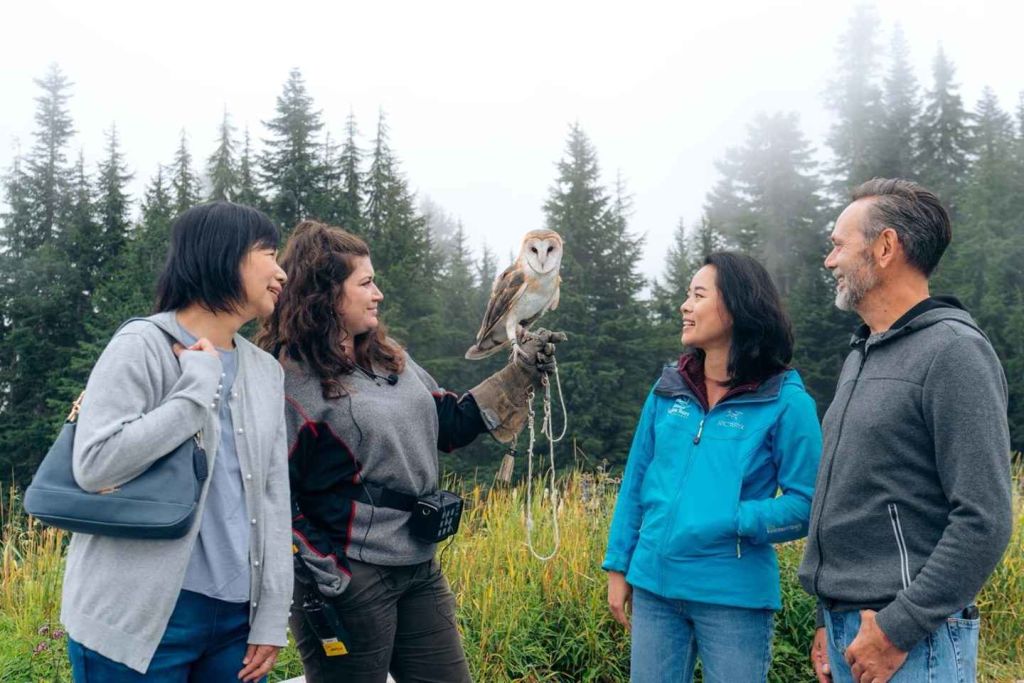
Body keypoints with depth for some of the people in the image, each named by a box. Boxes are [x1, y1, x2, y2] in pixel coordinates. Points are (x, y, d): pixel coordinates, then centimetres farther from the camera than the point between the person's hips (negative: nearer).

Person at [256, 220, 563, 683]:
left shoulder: (390, 357, 10)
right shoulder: (289, 379, -13)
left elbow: (448, 426, 16)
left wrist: (520, 374, 8)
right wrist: (325, 578, -17)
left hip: (420, 569, 8)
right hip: (347, 579, -7)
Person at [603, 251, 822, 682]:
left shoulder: (785, 401, -8)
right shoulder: (667, 390, 5)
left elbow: (807, 503, -9)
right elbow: (636, 482, 11)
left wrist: (733, 522, -20)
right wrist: (618, 566, 9)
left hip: (735, 594, -4)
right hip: (654, 586, 4)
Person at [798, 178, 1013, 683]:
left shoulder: (954, 351, -12)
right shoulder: (861, 355, 13)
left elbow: (984, 521, -18)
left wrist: (899, 628, -18)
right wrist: (829, 621, 16)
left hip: (912, 640, -7)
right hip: (849, 630, 8)